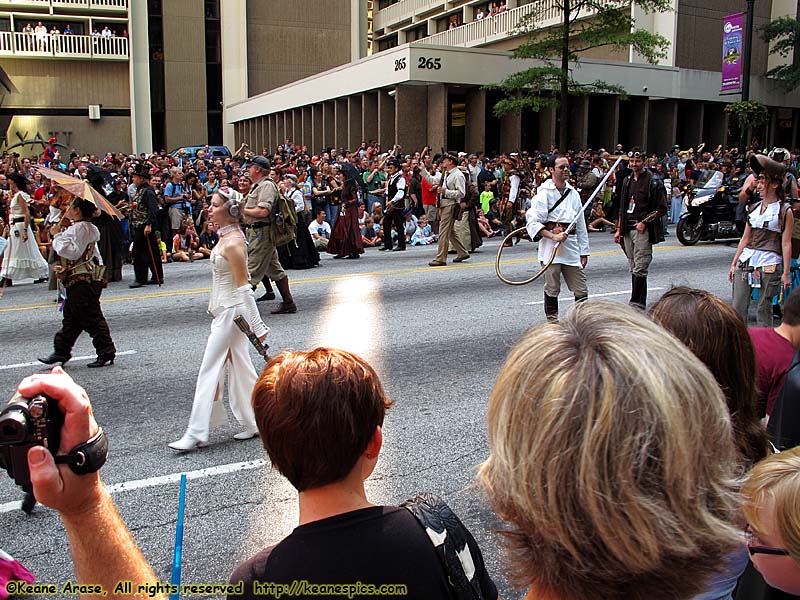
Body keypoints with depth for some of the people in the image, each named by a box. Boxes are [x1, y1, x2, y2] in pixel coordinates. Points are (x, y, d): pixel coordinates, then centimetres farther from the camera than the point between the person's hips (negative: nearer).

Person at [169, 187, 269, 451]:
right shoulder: (226, 237, 9)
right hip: (224, 311, 10)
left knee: (210, 369, -4)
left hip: (231, 313, -10)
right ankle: (254, 424, 23)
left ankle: (196, 433, 4)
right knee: (238, 367, 14)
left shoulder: (232, 243, -20)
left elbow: (243, 286, -21)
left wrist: (257, 325, -19)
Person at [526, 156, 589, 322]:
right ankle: (553, 322, 13)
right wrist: (554, 236, -20)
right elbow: (532, 222, -11)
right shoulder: (544, 193, -4)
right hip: (551, 247, -5)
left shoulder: (574, 194, 14)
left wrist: (584, 251, 15)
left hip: (572, 247, 5)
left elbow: (581, 225, 18)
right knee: (552, 289, 3)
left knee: (581, 290, 4)